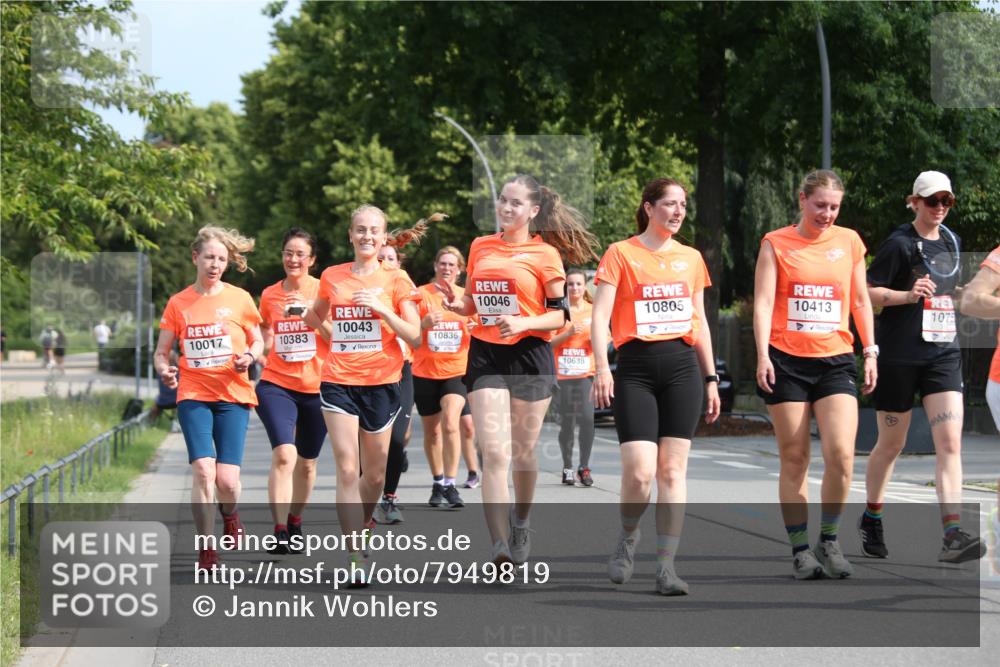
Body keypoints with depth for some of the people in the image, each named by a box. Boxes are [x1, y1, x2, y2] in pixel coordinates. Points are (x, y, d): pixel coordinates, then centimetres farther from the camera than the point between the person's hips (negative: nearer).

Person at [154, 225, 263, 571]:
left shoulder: (239, 299, 3)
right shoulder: (178, 303, 4)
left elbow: (258, 341, 13)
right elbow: (161, 352, 9)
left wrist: (249, 356, -9)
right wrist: (164, 370, -14)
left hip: (233, 396, 0)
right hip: (193, 396, 0)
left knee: (227, 478, -8)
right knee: (203, 469, -17)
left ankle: (229, 513, 29)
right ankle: (205, 547, -4)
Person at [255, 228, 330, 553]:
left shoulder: (324, 291, -2)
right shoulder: (269, 295, 5)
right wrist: (259, 353, 4)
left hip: (316, 388, 0)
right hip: (277, 385, 0)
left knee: (307, 463, 13)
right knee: (284, 455, -20)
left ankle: (295, 522, 34)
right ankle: (280, 533, -23)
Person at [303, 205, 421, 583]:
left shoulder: (395, 280, 1)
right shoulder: (332, 277, 7)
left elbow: (414, 335, -5)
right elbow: (317, 318, 26)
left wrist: (381, 309, -16)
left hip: (381, 383, 0)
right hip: (338, 382, 0)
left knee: (375, 475, 7)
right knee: (347, 469, -12)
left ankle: (356, 530, 34)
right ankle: (356, 560, -15)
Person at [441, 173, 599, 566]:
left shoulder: (544, 254, -1)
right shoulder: (481, 247, 11)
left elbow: (560, 315, -2)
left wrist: (523, 323, -18)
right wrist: (457, 305, 0)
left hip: (530, 356, -2)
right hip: (485, 356, 2)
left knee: (523, 452, 9)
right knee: (494, 453, -12)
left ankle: (520, 524, 36)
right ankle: (501, 546, -20)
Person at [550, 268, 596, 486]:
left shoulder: (593, 311, 9)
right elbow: (550, 342, 2)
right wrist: (568, 333, -14)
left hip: (586, 372, 0)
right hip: (563, 373, 0)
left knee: (587, 417, -15)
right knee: (566, 421, 1)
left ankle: (584, 467, -7)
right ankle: (567, 468, 15)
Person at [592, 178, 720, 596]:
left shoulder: (691, 258, 14)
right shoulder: (620, 254, 2)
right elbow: (600, 316, -4)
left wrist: (710, 379, 16)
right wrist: (601, 368, -16)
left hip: (682, 366, 3)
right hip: (635, 368, -3)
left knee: (673, 468, -2)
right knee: (639, 471, -13)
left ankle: (666, 566, 0)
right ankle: (628, 538, 16)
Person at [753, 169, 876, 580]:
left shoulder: (848, 241, 10)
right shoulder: (776, 243, 3)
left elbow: (861, 300, 17)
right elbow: (763, 301, -3)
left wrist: (871, 351, 11)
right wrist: (762, 354, -14)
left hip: (835, 361, 2)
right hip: (786, 361, -1)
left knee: (841, 454, -13)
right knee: (794, 459, 1)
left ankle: (829, 540, 5)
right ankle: (800, 549, 10)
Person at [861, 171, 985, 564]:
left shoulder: (951, 242, 13)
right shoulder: (899, 244, -7)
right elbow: (868, 292, -9)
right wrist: (908, 295, -22)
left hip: (943, 354, 5)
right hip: (899, 355, -5)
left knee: (950, 443, -11)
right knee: (891, 445, 7)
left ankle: (953, 535, -19)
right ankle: (871, 518, 30)